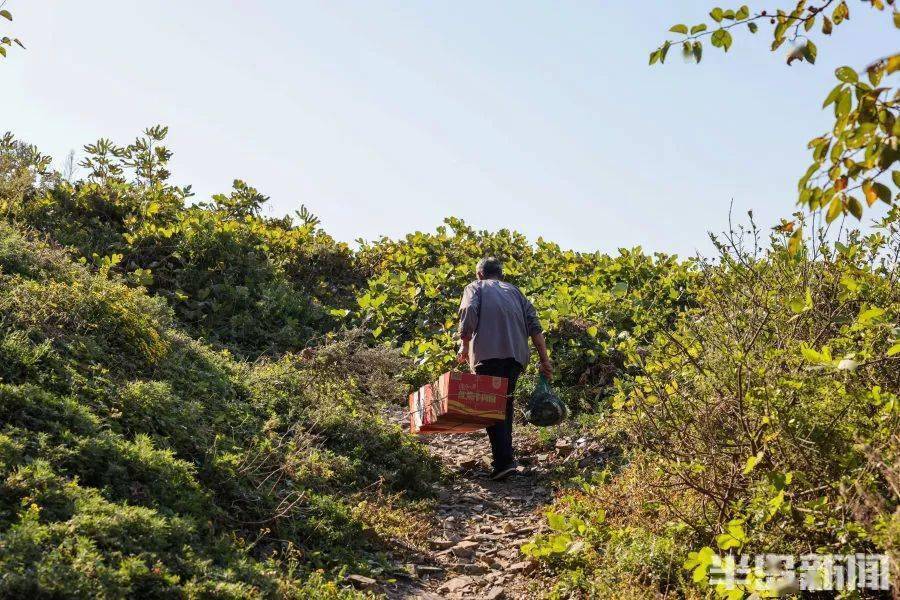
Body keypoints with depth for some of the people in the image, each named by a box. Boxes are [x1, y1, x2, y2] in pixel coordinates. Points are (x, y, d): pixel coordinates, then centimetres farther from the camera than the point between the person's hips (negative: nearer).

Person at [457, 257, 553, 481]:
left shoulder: (475, 287, 17)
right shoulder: (513, 290, 27)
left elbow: (469, 311, -6)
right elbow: (533, 324, 14)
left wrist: (464, 345, 1)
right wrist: (545, 360, 11)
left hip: (488, 353, -4)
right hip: (517, 353, 4)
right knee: (506, 402, 18)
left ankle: (504, 461, -15)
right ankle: (506, 453, 20)